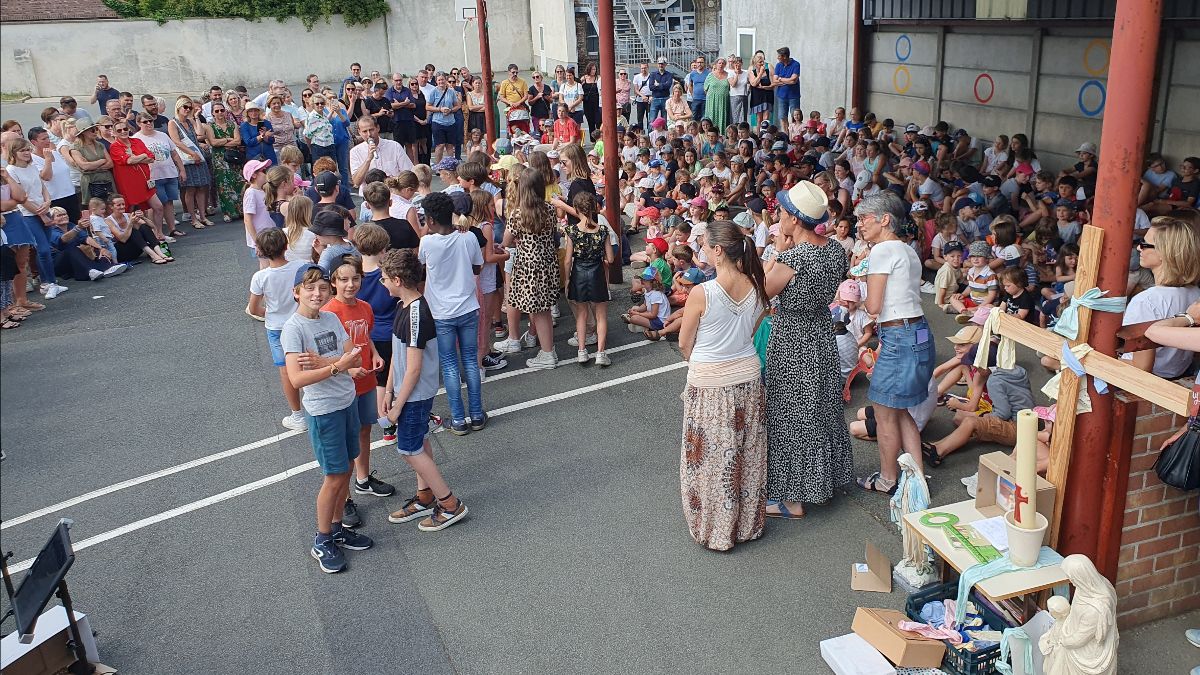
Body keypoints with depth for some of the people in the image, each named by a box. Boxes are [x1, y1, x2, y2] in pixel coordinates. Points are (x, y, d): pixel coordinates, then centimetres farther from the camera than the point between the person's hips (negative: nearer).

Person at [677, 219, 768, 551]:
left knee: (711, 458, 11)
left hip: (709, 384, -5)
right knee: (747, 455, 18)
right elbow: (750, 333, 7)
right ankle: (748, 522, 34)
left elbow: (685, 344, -8)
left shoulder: (701, 294, -22)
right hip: (747, 377, 5)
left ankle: (714, 529, 24)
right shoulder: (756, 289, -7)